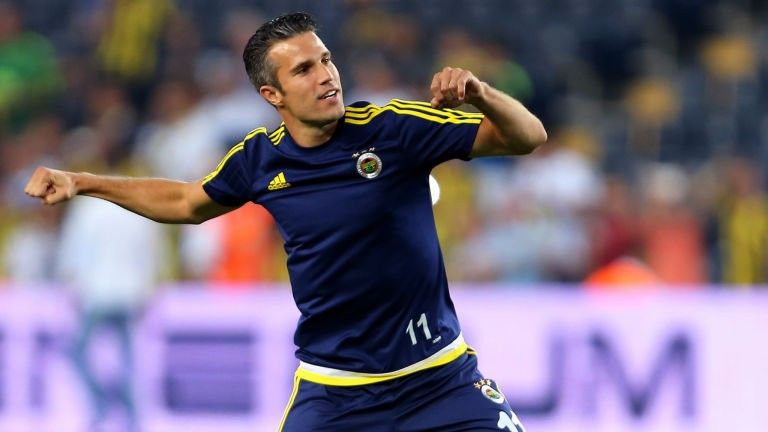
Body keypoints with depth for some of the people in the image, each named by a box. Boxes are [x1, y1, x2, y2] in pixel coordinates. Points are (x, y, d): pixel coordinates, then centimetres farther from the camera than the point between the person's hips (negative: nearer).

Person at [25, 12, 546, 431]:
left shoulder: (395, 127, -12)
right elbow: (188, 202, 20)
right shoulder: (260, 160, -1)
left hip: (439, 378, -2)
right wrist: (82, 182, 16)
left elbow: (527, 137, -13)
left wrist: (480, 95, -34)